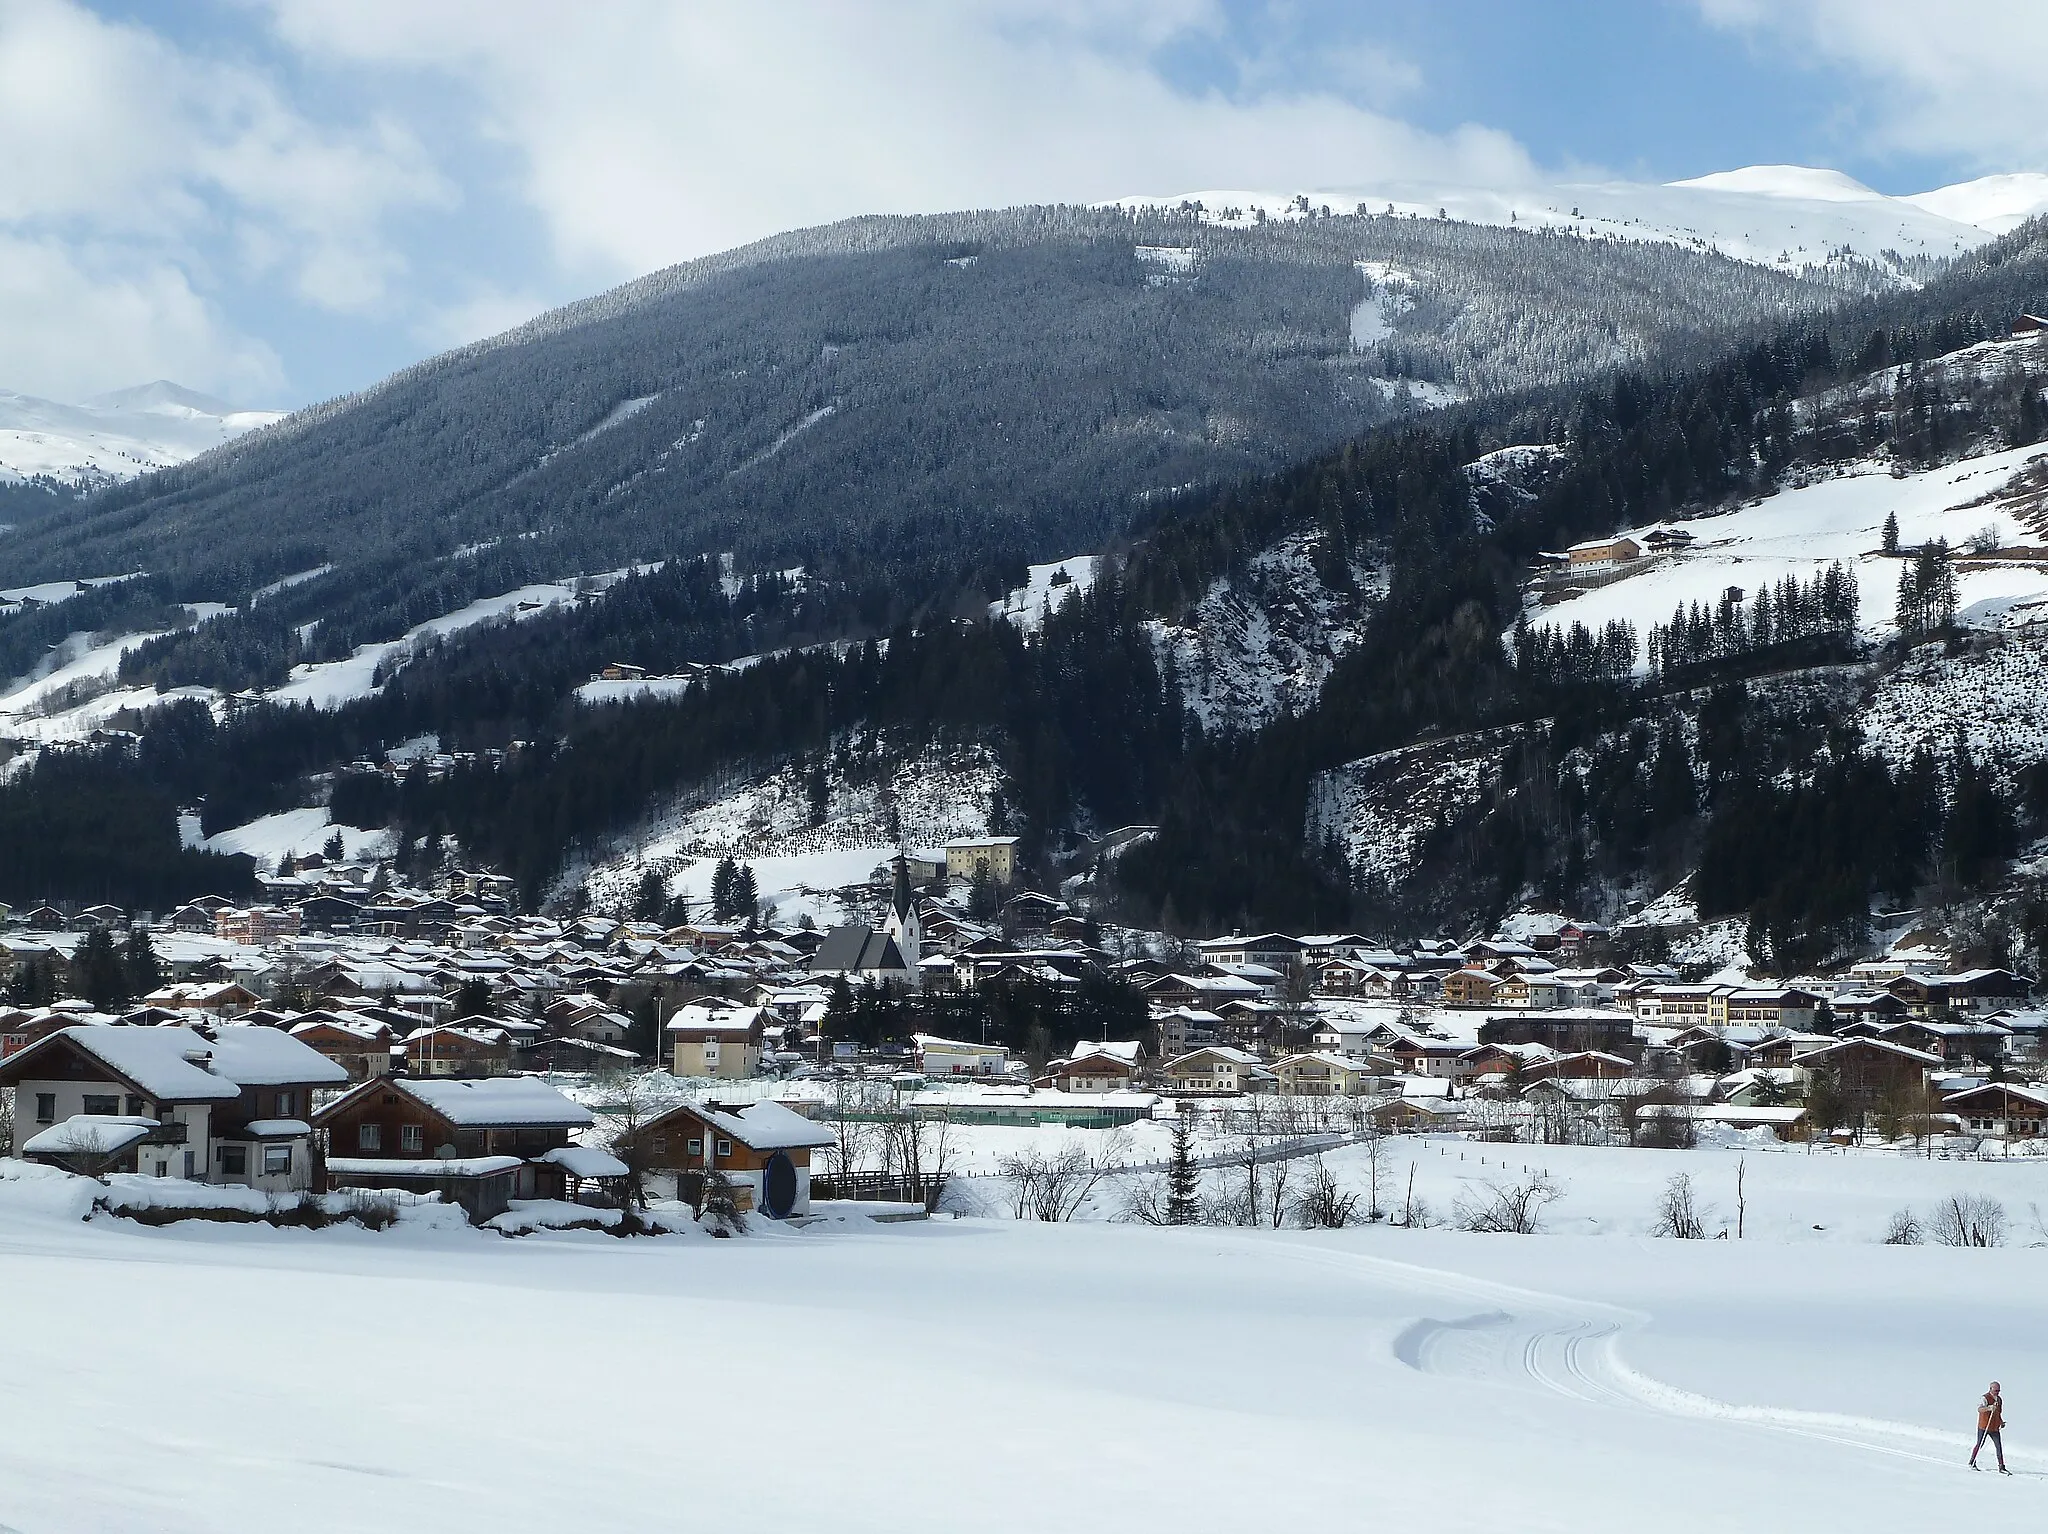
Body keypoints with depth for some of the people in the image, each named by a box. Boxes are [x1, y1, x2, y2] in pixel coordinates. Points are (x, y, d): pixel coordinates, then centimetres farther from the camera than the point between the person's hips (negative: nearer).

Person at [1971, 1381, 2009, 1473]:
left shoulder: (1999, 1399, 10)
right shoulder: (1985, 1398, -12)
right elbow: (1979, 1409, -30)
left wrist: (2001, 1422, 9)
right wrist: (1989, 1408, -48)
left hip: (1995, 1428, 6)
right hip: (1983, 1427, -5)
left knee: (1999, 1446, -4)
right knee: (1979, 1445, 3)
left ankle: (2001, 1467, -2)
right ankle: (1972, 1463, 20)